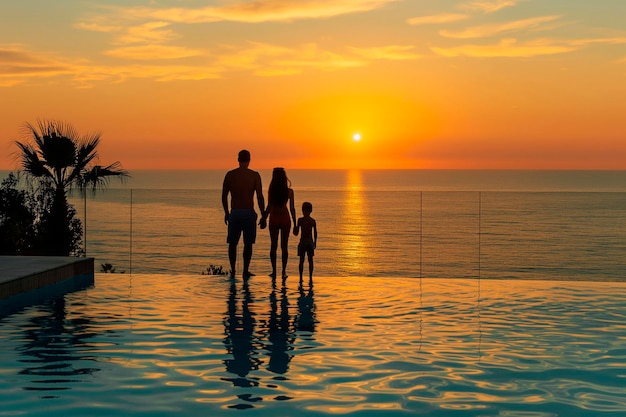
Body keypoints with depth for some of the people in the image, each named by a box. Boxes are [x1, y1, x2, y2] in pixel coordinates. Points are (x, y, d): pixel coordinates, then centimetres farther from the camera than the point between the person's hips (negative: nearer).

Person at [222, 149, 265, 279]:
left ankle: (233, 270, 14)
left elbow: (224, 196, 7)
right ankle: (245, 271, 6)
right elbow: (260, 197, -8)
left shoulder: (230, 175, 2)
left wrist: (226, 212, 21)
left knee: (232, 243, 13)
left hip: (234, 213, 2)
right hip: (249, 213, -2)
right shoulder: (254, 175, -4)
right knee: (248, 244, 8)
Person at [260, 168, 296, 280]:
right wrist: (295, 224, 2)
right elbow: (292, 208, -4)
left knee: (273, 246, 8)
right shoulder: (289, 191, -5)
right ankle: (284, 271, 3)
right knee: (284, 246, 6)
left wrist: (264, 219, 2)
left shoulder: (271, 191, -8)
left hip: (274, 219, 0)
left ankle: (274, 271, 5)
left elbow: (269, 207, -9)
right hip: (285, 219, 1)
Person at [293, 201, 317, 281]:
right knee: (310, 260, 9)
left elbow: (296, 233, -7)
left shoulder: (300, 220, -7)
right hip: (310, 241, 2)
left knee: (301, 260, 1)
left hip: (302, 241, -2)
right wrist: (315, 242, 14)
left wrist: (294, 228, 13)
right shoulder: (313, 221, 1)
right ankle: (310, 277, 8)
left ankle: (301, 277, -1)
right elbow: (315, 233, 3)